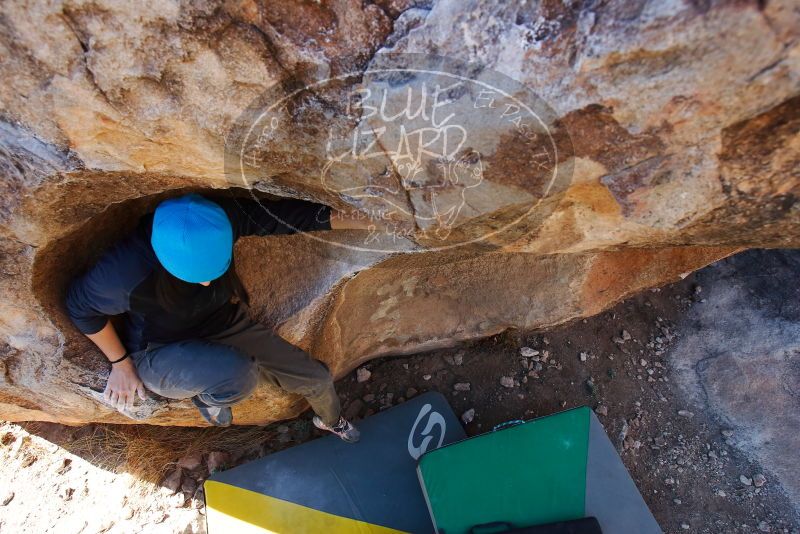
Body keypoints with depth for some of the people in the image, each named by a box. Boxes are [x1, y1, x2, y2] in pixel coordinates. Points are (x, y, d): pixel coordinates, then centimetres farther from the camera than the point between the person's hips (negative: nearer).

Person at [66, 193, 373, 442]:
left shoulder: (224, 217, -27)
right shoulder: (127, 272, -34)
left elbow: (288, 215, -20)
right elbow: (81, 306, -14)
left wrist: (365, 220, -17)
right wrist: (121, 364, -6)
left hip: (226, 327, 4)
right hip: (162, 354, -3)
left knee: (317, 379, 4)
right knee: (239, 375, -38)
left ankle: (330, 421, 42)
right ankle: (206, 398, 1)